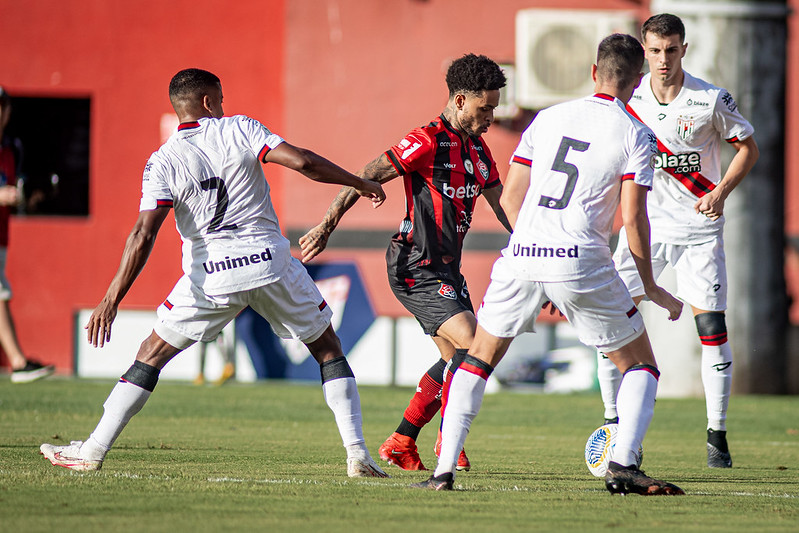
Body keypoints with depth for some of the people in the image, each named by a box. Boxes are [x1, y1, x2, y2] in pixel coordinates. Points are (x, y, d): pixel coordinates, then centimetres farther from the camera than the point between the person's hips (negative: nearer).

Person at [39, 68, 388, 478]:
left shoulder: (162, 162, -2)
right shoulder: (239, 129, -1)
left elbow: (143, 236, -12)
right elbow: (302, 162, -11)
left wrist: (111, 300, -14)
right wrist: (360, 184, 1)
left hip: (210, 276, 0)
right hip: (269, 261, 0)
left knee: (152, 353, 13)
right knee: (327, 348, 17)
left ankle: (92, 452, 8)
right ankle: (357, 454, 9)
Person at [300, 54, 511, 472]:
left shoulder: (478, 150, 11)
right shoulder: (427, 142, -16)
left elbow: (502, 205, 18)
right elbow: (366, 177, -16)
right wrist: (327, 225, -20)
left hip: (446, 268, 9)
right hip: (415, 266, -9)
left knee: (455, 358, 9)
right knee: (471, 343, -18)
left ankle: (399, 444, 19)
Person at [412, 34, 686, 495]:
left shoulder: (548, 118, 15)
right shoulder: (636, 136, 2)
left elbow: (510, 198, 14)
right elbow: (633, 217, -4)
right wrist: (651, 288, 6)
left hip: (522, 255, 3)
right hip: (582, 263, -3)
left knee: (479, 358, 19)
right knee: (641, 364, 11)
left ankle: (444, 470, 9)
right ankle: (623, 465, -8)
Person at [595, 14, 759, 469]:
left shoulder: (711, 100, -10)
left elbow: (748, 147, 2)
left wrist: (721, 193, -12)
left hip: (699, 226, -2)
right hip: (644, 222, 2)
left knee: (712, 327, -7)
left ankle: (717, 435, 4)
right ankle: (613, 426, 5)